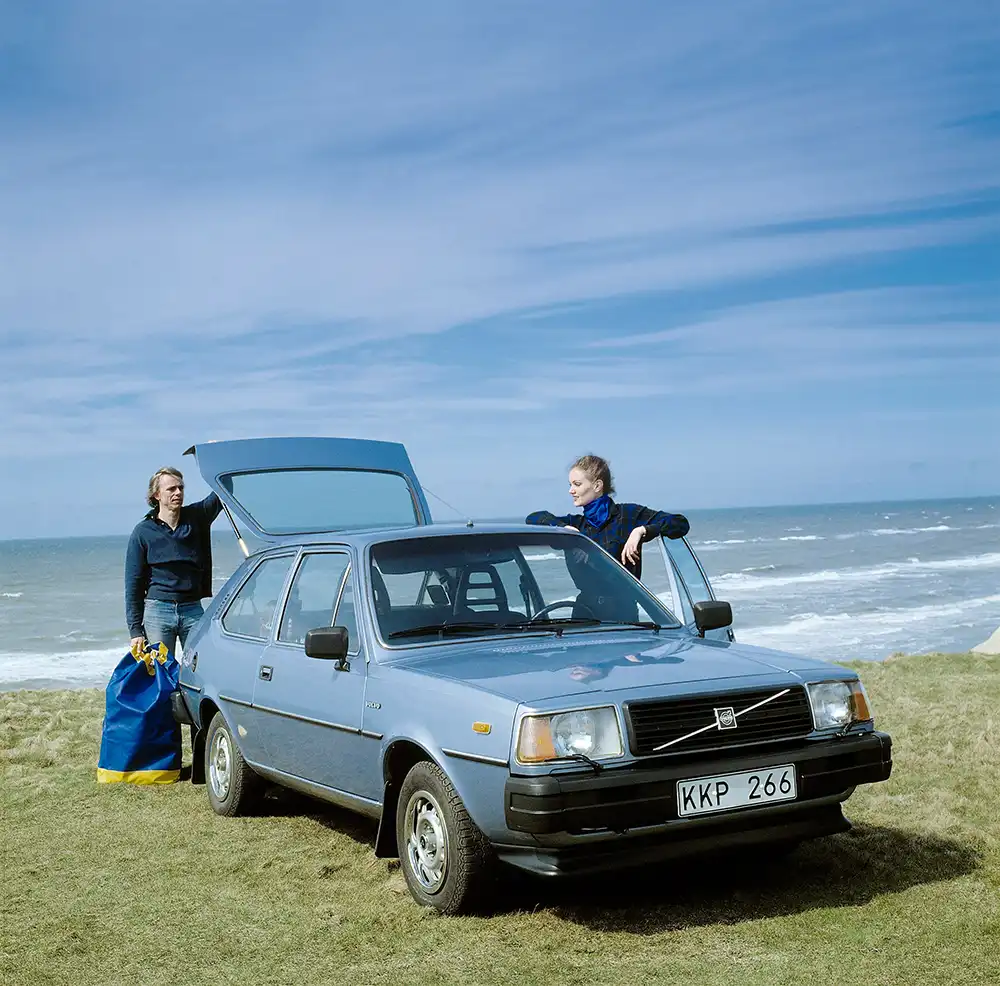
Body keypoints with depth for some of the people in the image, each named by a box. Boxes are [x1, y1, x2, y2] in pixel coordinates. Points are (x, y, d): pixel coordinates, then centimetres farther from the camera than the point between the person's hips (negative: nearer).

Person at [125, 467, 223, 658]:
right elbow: (133, 584, 0)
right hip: (157, 611, -2)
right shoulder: (143, 531, 0)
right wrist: (135, 630, -6)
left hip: (193, 610, 2)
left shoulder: (196, 517, 7)